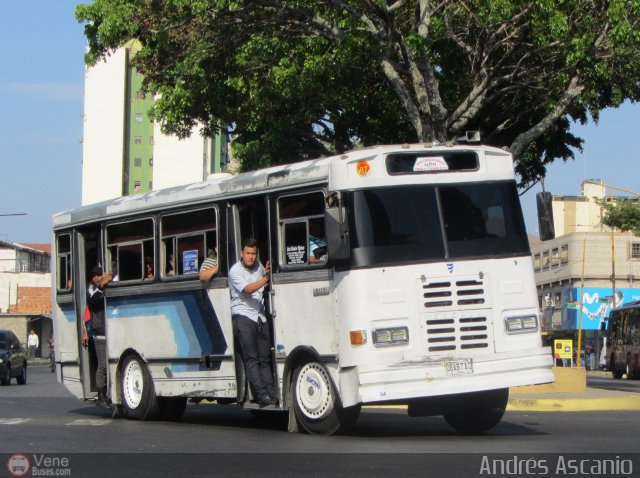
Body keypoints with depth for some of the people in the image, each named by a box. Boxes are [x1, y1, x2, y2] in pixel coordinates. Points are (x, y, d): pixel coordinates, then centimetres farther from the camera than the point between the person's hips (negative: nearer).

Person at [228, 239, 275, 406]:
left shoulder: (258, 266, 13)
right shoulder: (235, 271, -7)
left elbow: (265, 286, 32)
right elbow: (248, 289, -22)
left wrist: (268, 272, 12)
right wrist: (266, 279, -30)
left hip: (260, 316, 6)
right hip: (243, 316, -6)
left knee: (265, 358, 3)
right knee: (251, 358, -11)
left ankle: (270, 393, 0)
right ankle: (261, 394, -17)